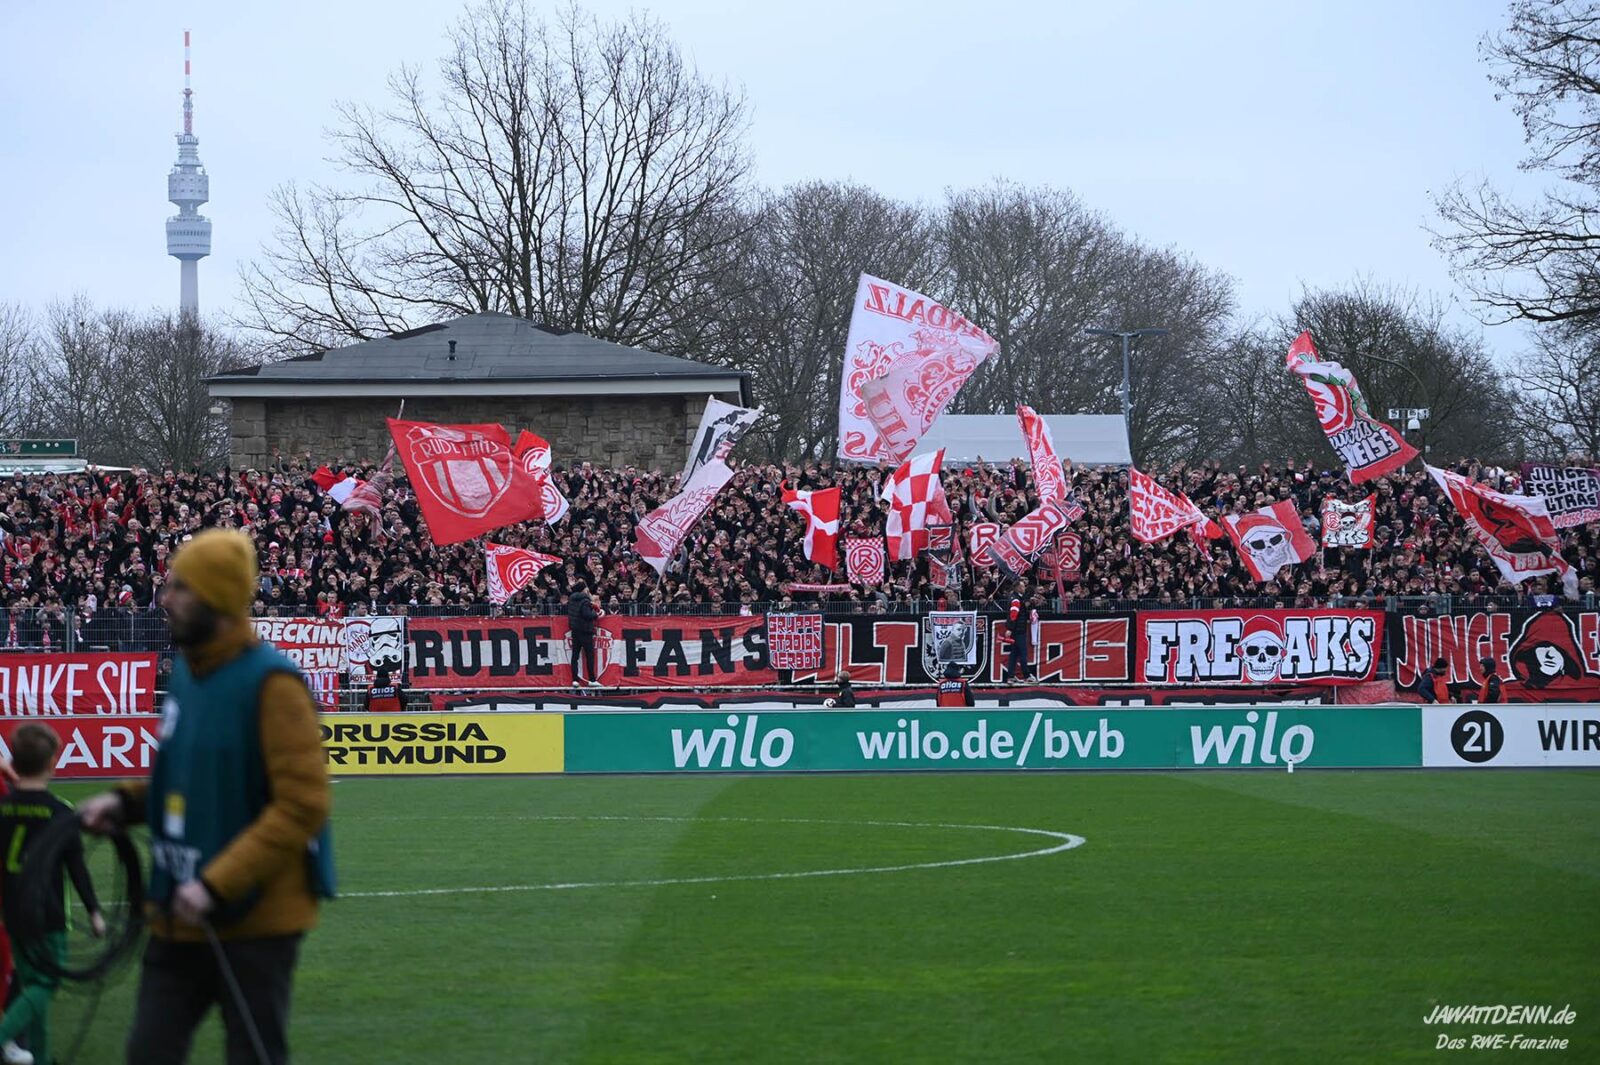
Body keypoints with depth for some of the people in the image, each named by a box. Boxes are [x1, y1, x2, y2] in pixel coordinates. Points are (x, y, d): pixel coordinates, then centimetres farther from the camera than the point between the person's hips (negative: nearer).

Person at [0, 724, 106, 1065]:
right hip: (48, 915, -5)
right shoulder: (59, 813, -12)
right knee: (46, 982, 0)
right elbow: (77, 867, -9)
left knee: (30, 982, 14)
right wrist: (94, 910, 0)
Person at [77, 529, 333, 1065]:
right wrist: (127, 801, 4)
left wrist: (217, 885, -25)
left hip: (254, 920, -8)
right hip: (180, 919, 8)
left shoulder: (270, 682, -17)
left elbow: (303, 804, -22)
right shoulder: (187, 670, 9)